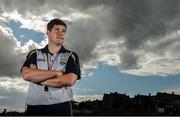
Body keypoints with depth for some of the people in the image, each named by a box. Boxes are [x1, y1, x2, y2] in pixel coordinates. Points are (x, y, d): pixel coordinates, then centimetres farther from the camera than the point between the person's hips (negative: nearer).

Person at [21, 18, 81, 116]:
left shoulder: (71, 56, 7)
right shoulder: (35, 54, 12)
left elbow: (70, 80, -10)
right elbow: (26, 75, -7)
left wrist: (37, 79, -5)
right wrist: (57, 73, -8)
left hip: (60, 107, -1)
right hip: (34, 107, 1)